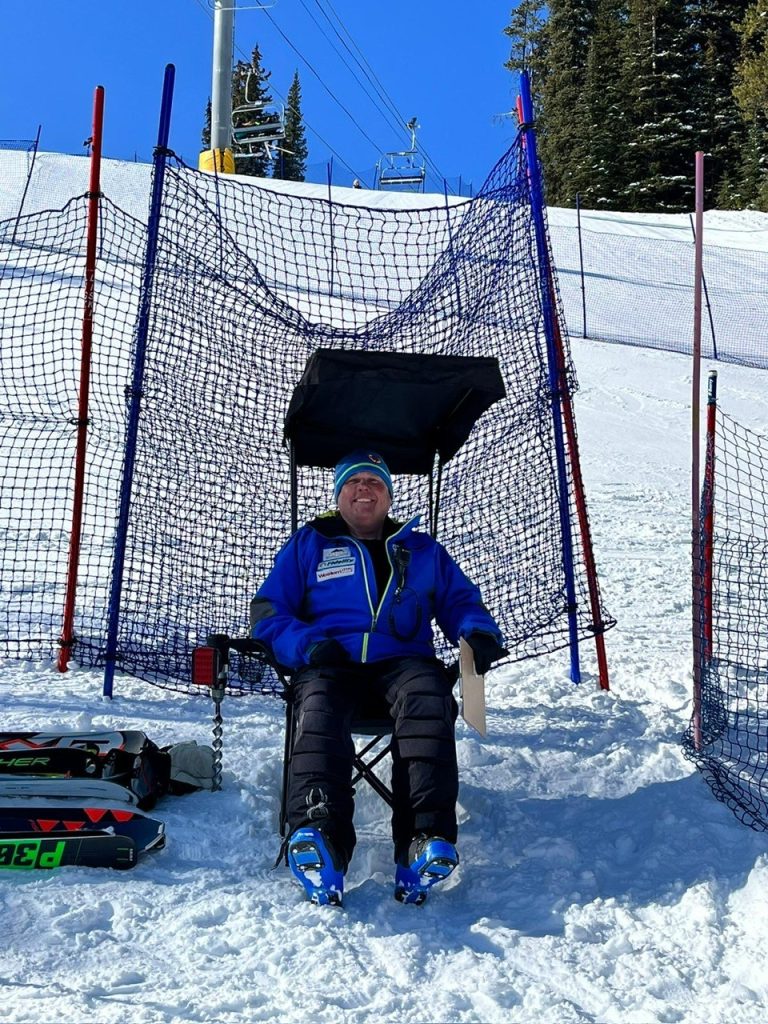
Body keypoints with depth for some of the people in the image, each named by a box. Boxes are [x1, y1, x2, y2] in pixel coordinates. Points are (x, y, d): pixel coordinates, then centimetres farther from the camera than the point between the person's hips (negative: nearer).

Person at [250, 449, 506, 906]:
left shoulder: (423, 550, 29)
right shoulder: (308, 545, 23)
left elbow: (461, 601, 26)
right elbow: (268, 610, 16)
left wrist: (480, 632, 1)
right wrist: (307, 644, -6)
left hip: (403, 661, 1)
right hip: (330, 663, 0)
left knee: (428, 699, -36)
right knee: (319, 713, -37)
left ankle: (426, 840, -51)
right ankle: (318, 836, -58)